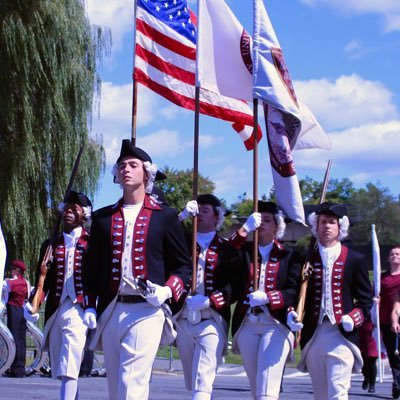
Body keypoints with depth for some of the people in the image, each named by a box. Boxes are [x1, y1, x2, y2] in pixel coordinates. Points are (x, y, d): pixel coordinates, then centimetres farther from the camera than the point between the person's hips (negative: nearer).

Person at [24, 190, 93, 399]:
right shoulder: (51, 245, 14)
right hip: (55, 311, 5)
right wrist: (32, 303, -4)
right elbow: (43, 279, 11)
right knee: (60, 370, 13)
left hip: (78, 310, -5)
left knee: (68, 370, -15)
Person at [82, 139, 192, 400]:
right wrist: (89, 307, 7)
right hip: (110, 310, 4)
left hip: (147, 310, -4)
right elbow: (92, 267, 17)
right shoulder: (104, 217, 15)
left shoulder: (165, 216, 5)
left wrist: (168, 290, -11)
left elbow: (184, 264, 7)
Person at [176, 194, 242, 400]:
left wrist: (209, 301, -19)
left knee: (203, 383, -14)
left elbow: (235, 286, -5)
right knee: (191, 383, 13)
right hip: (183, 321, 4)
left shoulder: (226, 249, 3)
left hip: (211, 322, -4)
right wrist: (182, 216, -13)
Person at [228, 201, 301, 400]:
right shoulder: (245, 251, 13)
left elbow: (294, 293, -5)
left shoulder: (289, 256, 5)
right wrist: (244, 229, -13)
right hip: (247, 325, 4)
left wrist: (267, 297, -20)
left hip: (276, 325, -4)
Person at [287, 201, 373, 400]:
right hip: (313, 336, 3)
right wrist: (292, 313, -12)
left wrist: (353, 318, -10)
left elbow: (365, 298, 8)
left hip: (342, 334, -3)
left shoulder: (355, 260, 7)